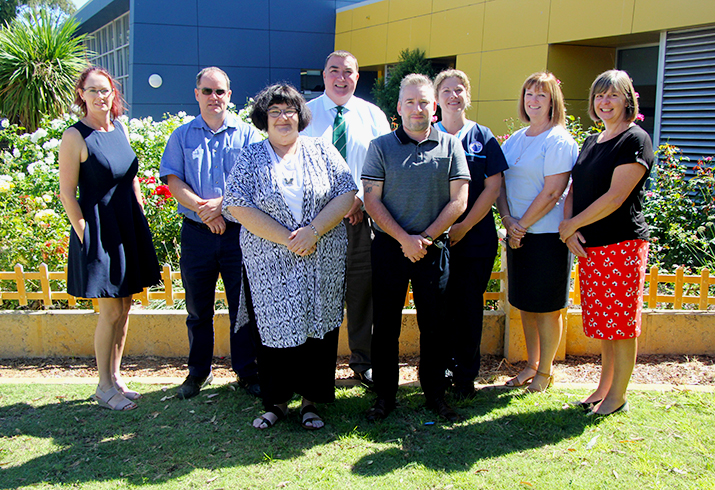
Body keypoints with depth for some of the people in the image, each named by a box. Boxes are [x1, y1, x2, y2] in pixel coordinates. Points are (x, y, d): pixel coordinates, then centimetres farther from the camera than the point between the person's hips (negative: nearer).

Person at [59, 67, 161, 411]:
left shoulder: (120, 128, 9)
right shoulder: (75, 137, -11)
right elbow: (67, 193, -11)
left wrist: (141, 220, 13)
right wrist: (85, 237, -14)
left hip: (129, 227, 7)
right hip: (98, 229, -7)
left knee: (124, 307, 11)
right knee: (111, 311, -2)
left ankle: (115, 377, 24)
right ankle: (104, 387, 13)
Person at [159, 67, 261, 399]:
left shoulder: (247, 134, 6)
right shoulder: (181, 136, 10)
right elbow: (173, 181, 0)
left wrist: (221, 204, -15)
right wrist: (203, 210, -13)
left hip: (238, 231, -1)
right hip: (196, 232, 1)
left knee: (243, 305, 3)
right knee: (198, 308, 9)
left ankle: (246, 371, 16)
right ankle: (199, 371, 24)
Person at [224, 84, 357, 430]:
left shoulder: (321, 150, 7)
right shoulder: (250, 158, 4)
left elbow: (347, 194, -1)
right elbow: (237, 206, -7)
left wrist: (313, 231, -15)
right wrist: (286, 239, -14)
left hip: (323, 263, 1)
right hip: (270, 266, -1)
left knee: (319, 327, 4)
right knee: (274, 328, 3)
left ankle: (312, 400, 19)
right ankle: (276, 401, 19)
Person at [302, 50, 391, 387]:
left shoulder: (373, 115, 10)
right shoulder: (305, 114, 6)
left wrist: (363, 199, -9)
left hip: (360, 217, 1)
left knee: (362, 289, 6)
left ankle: (363, 361, 21)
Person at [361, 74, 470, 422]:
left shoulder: (450, 146, 5)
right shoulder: (381, 146, 3)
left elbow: (458, 201, 0)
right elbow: (372, 200, -3)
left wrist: (425, 238, -10)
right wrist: (405, 239, -12)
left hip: (434, 248, 1)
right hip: (389, 248, 0)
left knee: (435, 325, 6)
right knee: (386, 324, 5)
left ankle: (435, 394, 22)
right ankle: (384, 396, 18)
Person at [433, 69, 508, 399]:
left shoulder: (482, 137, 6)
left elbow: (493, 187, 1)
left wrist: (463, 227, -7)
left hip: (476, 238, 0)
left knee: (469, 308, 3)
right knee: (440, 306, 3)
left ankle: (466, 376, 15)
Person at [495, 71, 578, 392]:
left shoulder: (559, 142, -9)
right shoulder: (514, 141, 12)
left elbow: (551, 193, -15)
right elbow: (500, 185, 9)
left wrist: (522, 224, -13)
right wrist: (508, 220, -6)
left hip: (548, 235, -7)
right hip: (517, 234, 7)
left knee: (546, 308, 2)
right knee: (525, 304, 14)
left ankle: (545, 371, 16)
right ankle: (531, 365, 27)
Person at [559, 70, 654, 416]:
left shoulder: (635, 140, -8)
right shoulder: (591, 143, 16)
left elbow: (616, 196, -16)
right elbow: (573, 190, 14)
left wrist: (571, 224, -9)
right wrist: (570, 229, -3)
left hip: (622, 244, -7)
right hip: (589, 245, 7)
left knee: (621, 321, 0)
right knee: (602, 320, 13)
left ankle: (618, 396, 11)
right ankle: (603, 387, 25)